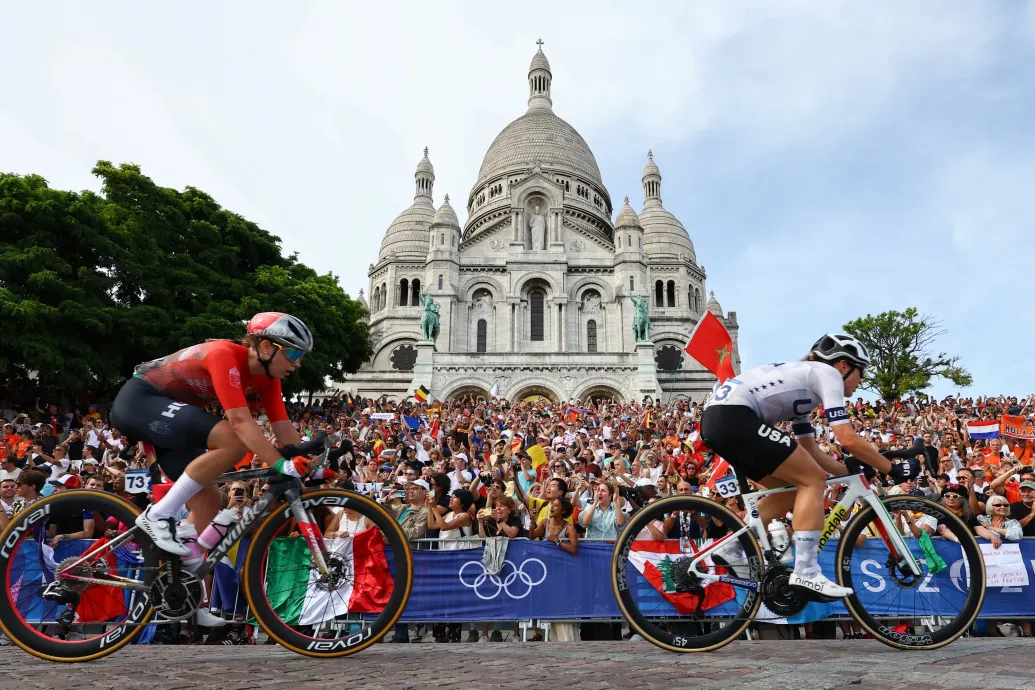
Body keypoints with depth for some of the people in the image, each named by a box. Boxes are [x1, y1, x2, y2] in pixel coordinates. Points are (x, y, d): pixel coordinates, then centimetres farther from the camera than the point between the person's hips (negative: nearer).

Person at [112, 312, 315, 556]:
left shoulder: (267, 374, -4)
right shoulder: (225, 356, -29)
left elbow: (284, 427, -5)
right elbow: (241, 420, -37)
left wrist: (308, 465, -14)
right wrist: (281, 465, -42)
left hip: (169, 414, 9)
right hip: (139, 399, -9)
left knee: (207, 499, 2)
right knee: (235, 441, -28)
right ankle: (158, 515, -18)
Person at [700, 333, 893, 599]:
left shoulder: (802, 379, 30)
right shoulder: (826, 373, 5)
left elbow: (811, 451, 30)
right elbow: (848, 439, -5)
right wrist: (892, 468, 5)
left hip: (716, 419, 10)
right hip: (735, 416, -10)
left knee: (792, 487, 19)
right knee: (814, 480, -1)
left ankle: (731, 548, 21)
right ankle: (806, 572, -4)